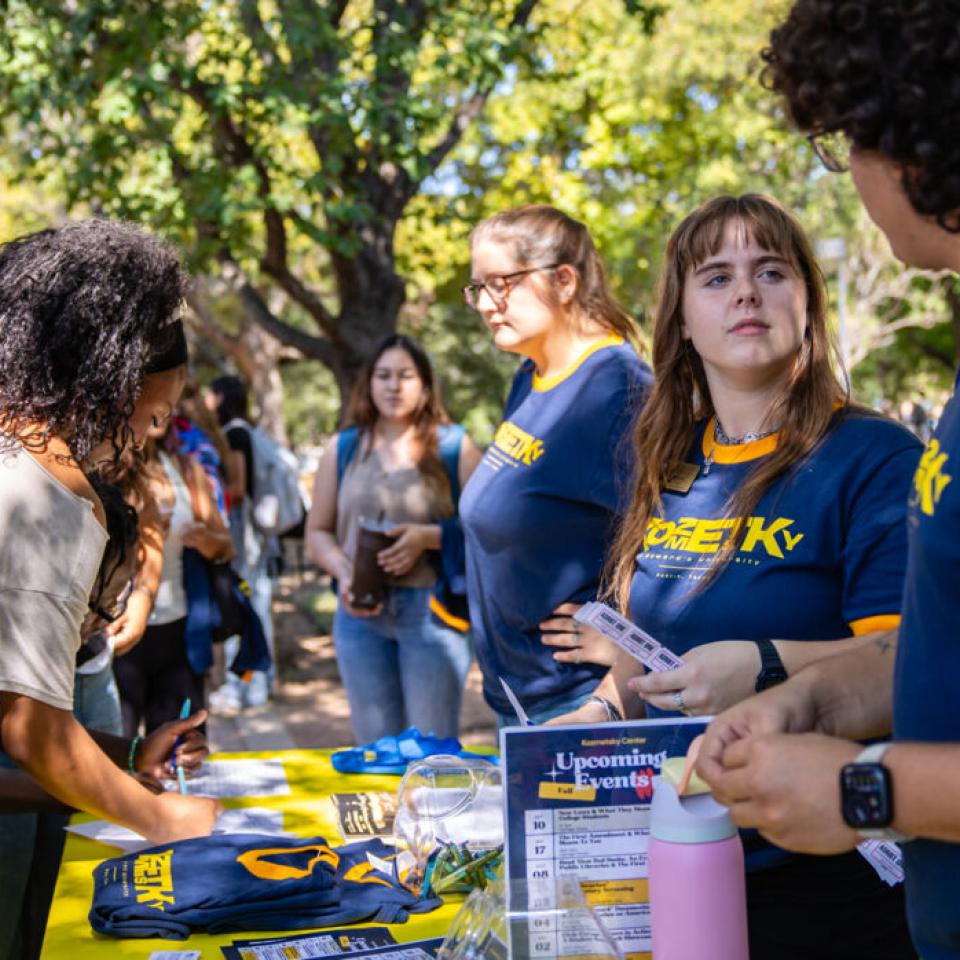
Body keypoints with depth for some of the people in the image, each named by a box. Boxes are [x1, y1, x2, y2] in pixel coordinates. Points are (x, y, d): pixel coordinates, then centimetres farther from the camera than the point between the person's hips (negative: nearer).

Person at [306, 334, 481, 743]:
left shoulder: (453, 445, 3)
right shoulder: (342, 448, 11)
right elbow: (318, 532, 10)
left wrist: (428, 536, -15)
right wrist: (344, 574, -8)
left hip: (431, 607, -3)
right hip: (360, 612, 3)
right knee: (374, 748, 9)